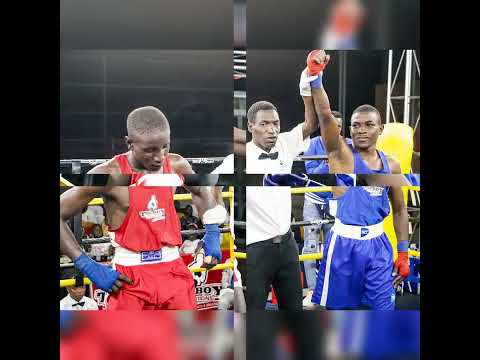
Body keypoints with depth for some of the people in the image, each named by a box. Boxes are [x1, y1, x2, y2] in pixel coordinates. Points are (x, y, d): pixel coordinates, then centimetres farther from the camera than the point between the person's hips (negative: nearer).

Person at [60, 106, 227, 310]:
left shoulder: (177, 166, -2)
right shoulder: (110, 175, -16)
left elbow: (200, 191, 20)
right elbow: (60, 215, -11)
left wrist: (212, 235, 10)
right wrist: (89, 267, -14)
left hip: (174, 271, 4)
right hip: (129, 278, -4)